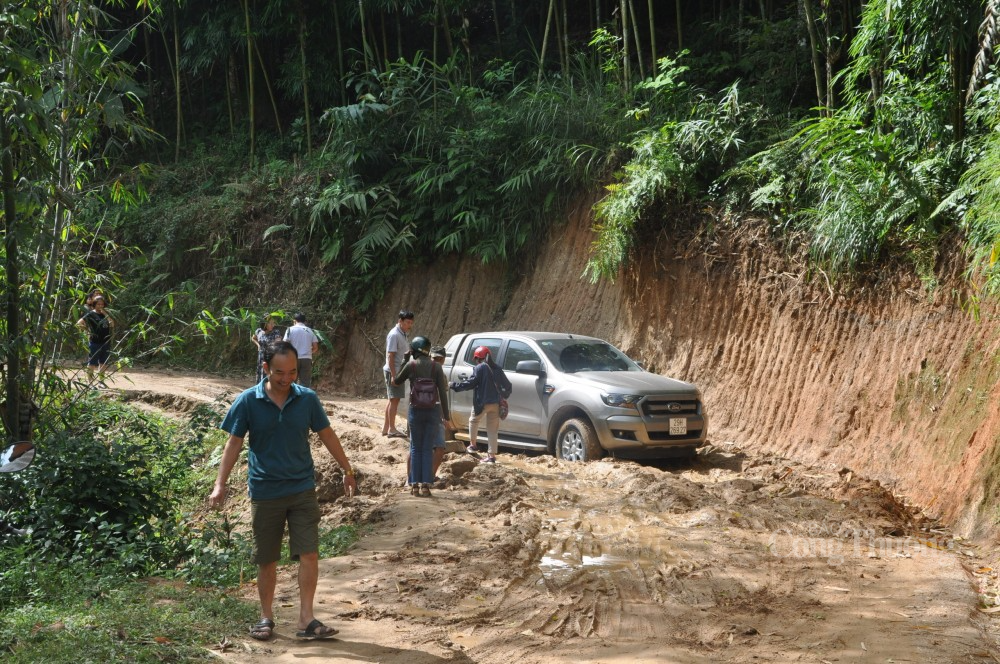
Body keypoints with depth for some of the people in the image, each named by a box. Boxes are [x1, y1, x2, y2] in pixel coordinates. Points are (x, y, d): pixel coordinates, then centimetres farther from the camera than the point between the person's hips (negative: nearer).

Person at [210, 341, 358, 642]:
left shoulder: (307, 399, -2)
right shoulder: (248, 401, -7)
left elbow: (327, 435, 9)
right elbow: (234, 443, -3)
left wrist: (347, 470, 13)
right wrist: (220, 485, -10)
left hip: (302, 489, 1)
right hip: (265, 492, -1)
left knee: (309, 554, -6)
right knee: (266, 560, 9)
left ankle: (307, 620, 0)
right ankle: (266, 617, 24)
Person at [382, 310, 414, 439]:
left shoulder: (402, 334, 13)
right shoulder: (394, 335, -17)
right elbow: (390, 356, -20)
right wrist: (393, 375, -23)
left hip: (398, 371, 10)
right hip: (393, 371, -10)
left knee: (393, 400, 13)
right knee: (394, 400, -6)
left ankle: (385, 428, 19)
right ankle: (392, 429, -2)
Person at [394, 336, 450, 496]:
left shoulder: (411, 365, -5)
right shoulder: (436, 366, -3)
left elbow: (397, 381, 12)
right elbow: (442, 392, -3)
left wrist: (404, 362, 16)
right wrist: (445, 415, 2)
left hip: (416, 411, 0)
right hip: (433, 411, 0)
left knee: (416, 449, 11)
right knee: (428, 449, 7)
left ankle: (415, 485, 6)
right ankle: (425, 485, 1)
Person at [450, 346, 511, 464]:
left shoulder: (479, 368, -8)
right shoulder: (497, 369, 11)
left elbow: (471, 383, -13)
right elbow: (508, 386, 15)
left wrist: (455, 386, -5)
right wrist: (504, 395, 31)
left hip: (482, 402, -5)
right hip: (495, 403, 5)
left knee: (473, 421, 21)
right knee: (493, 429, 6)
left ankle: (472, 445, 23)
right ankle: (492, 456, 5)